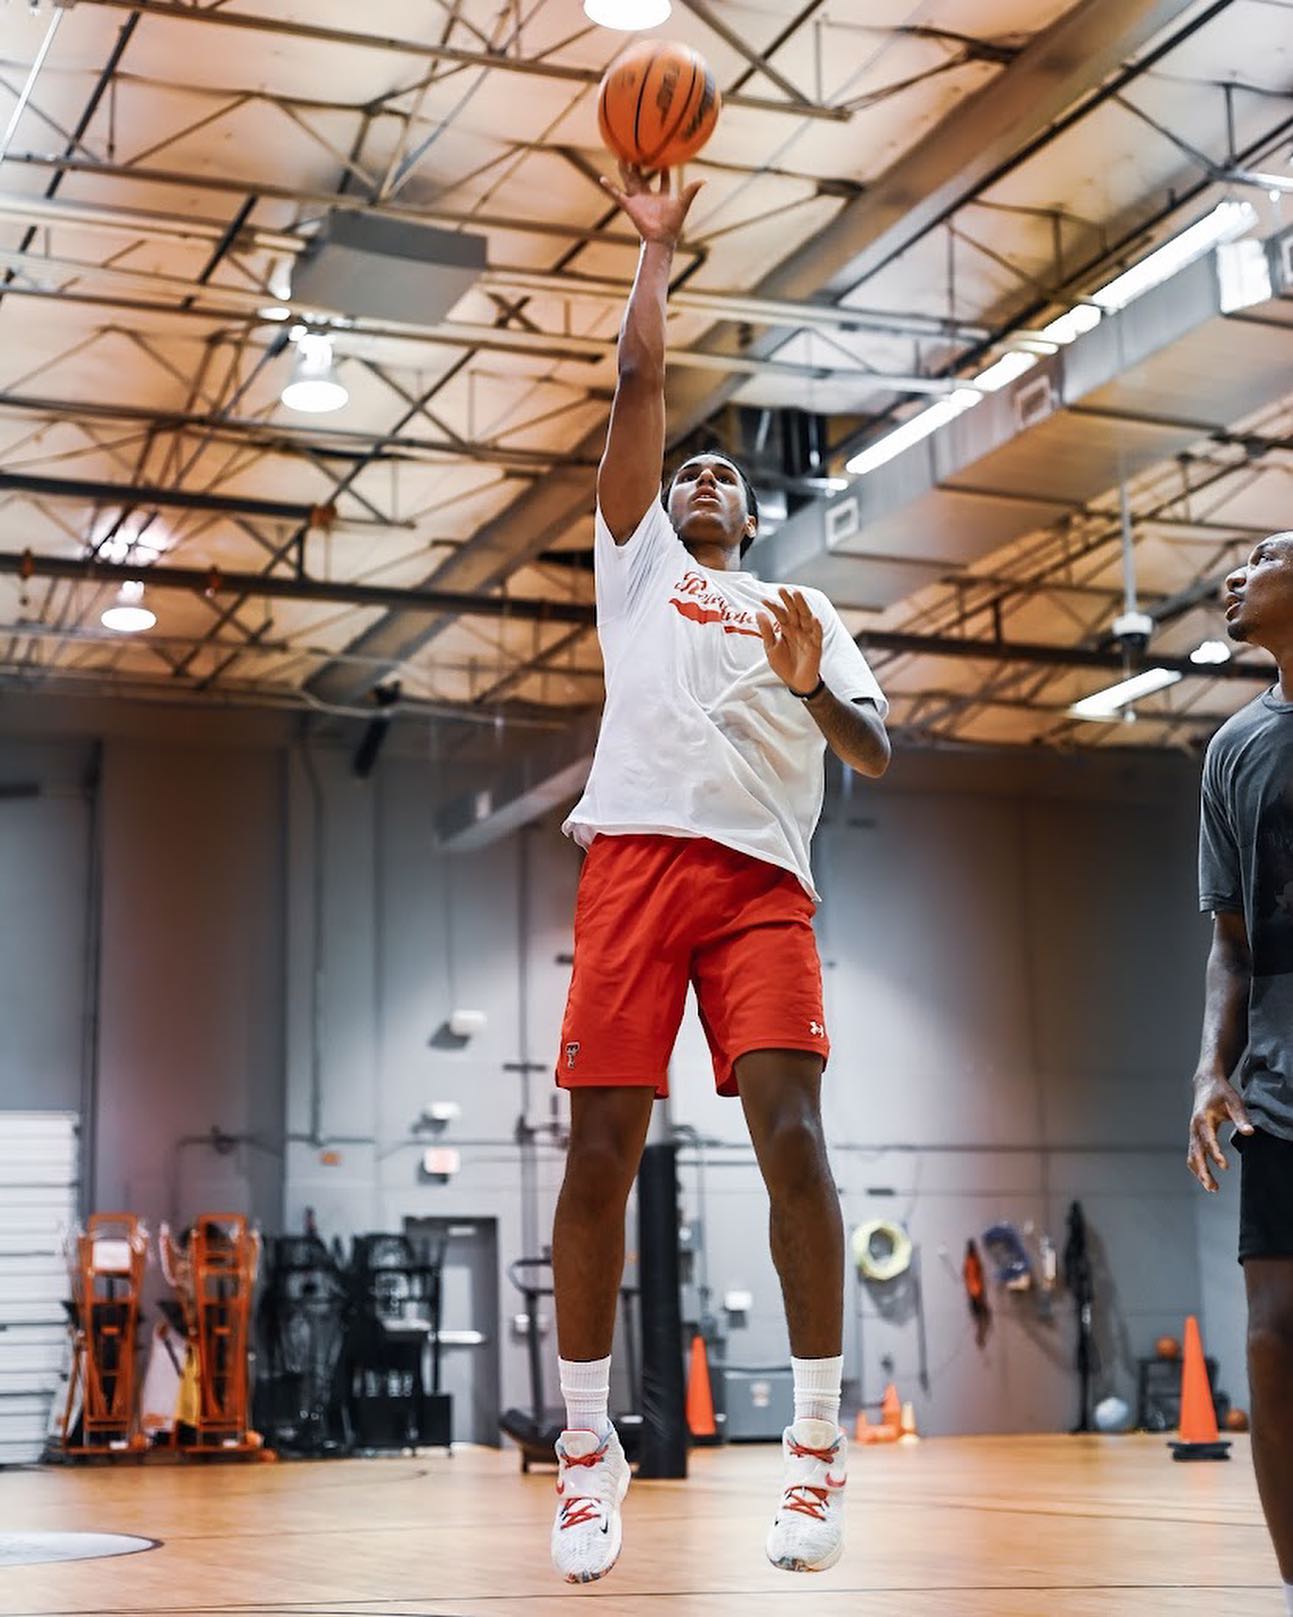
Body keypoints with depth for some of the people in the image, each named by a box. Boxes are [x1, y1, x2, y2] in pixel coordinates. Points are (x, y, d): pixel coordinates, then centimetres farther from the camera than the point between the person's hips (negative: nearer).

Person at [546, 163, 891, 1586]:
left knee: (789, 1130, -16)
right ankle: (588, 1443, 5)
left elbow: (877, 759, 13)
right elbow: (638, 382, 17)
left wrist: (813, 683, -6)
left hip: (765, 878, 0)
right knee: (601, 1147, -6)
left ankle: (817, 1442, -11)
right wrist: (657, 243, 21)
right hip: (636, 862, 0)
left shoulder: (807, 614, 26)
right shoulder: (636, 561, 24)